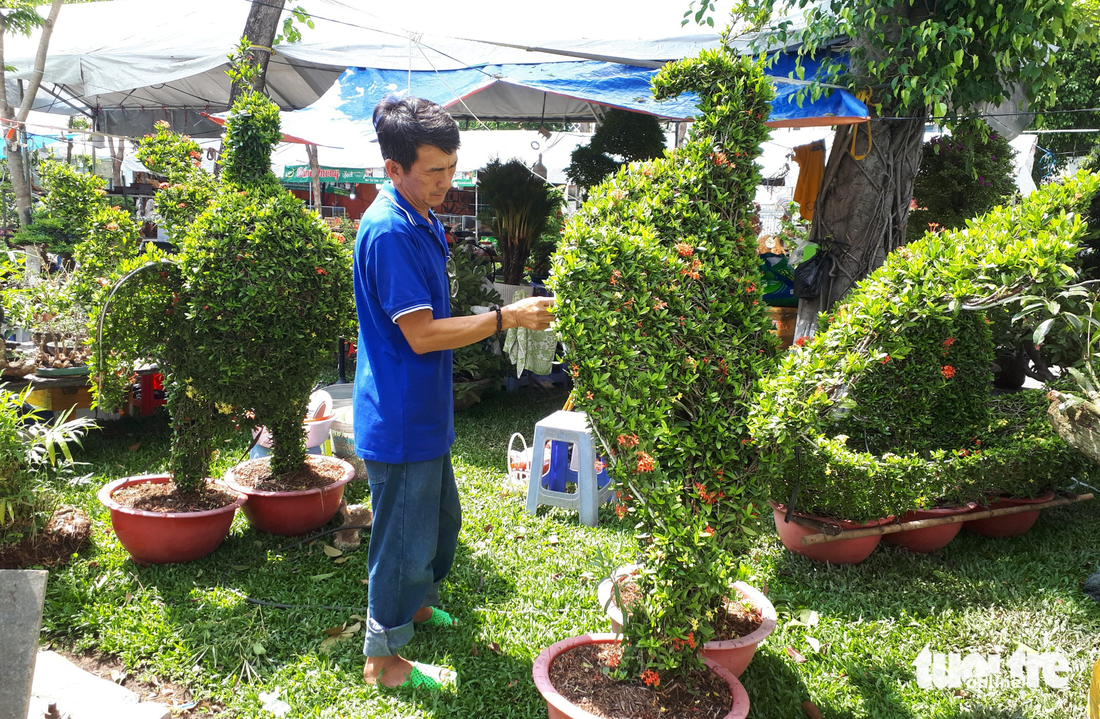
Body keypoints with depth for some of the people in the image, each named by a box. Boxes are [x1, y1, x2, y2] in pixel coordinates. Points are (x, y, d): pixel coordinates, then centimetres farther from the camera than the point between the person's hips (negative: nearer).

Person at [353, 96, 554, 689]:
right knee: (405, 534, 4)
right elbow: (422, 335, -25)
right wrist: (506, 317, -22)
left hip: (423, 412, 10)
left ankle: (414, 604, 46)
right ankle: (383, 657, 22)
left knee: (440, 517, 24)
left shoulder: (423, 220, 10)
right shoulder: (389, 230, -23)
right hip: (399, 419, -10)